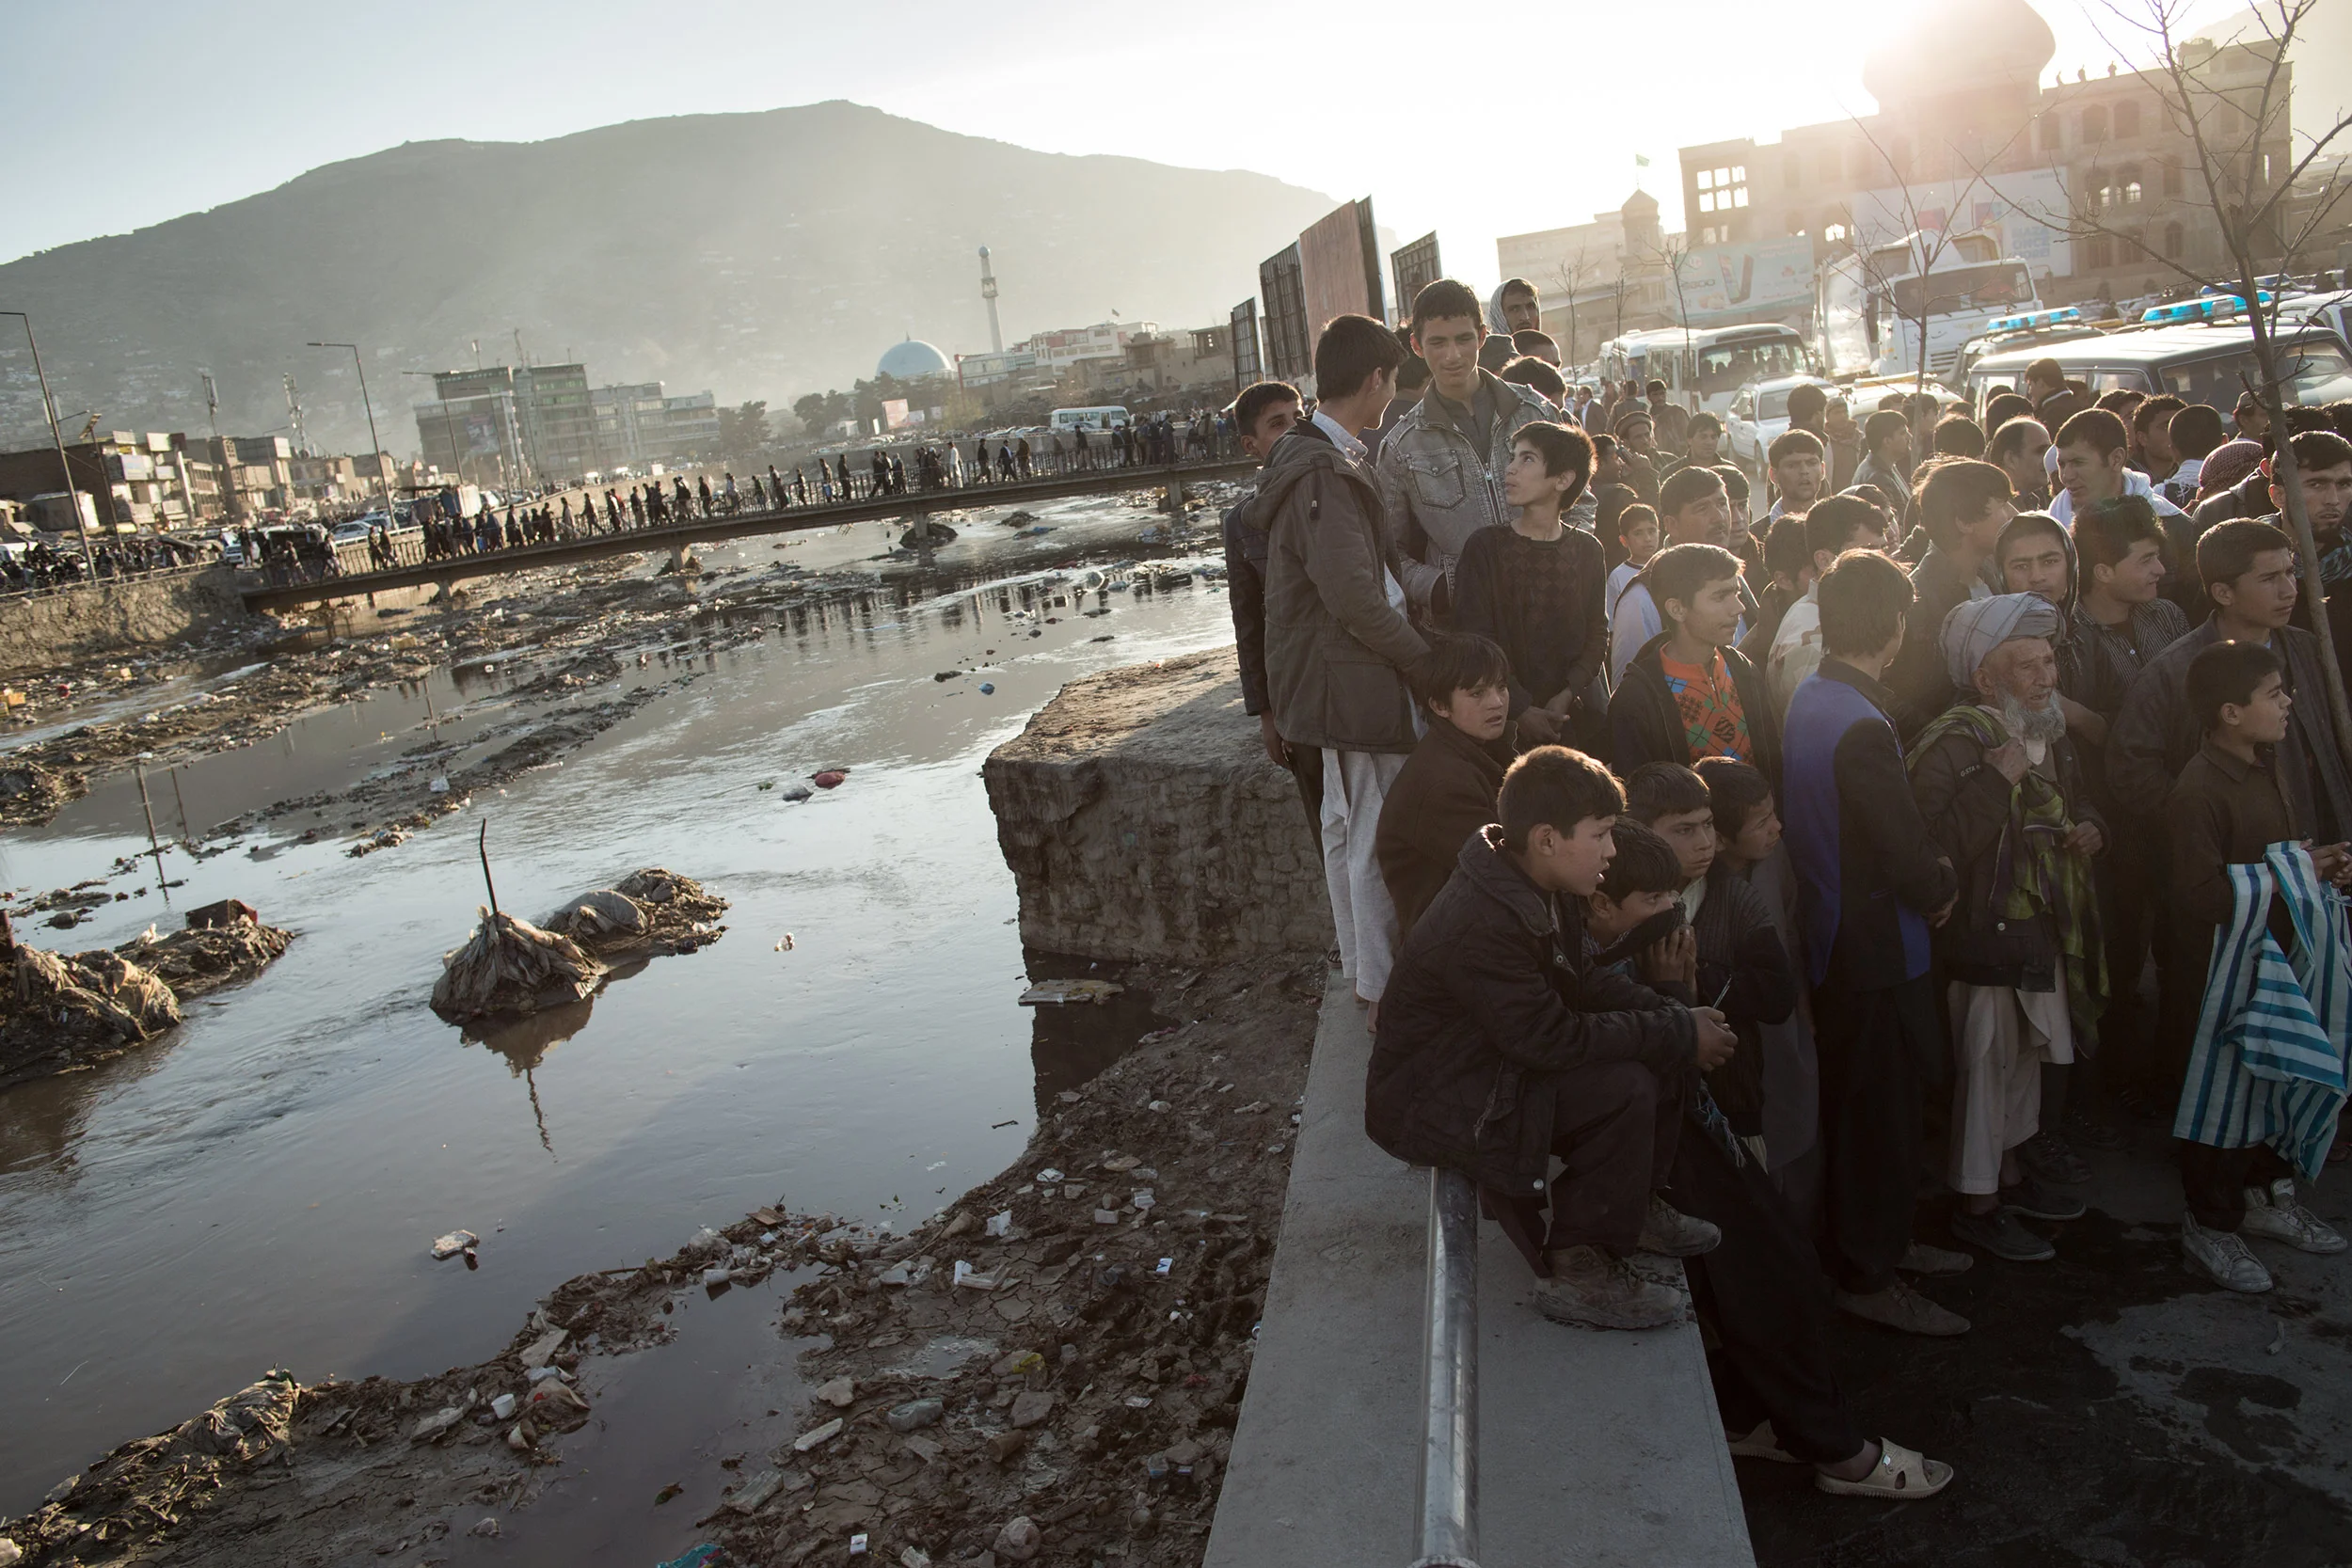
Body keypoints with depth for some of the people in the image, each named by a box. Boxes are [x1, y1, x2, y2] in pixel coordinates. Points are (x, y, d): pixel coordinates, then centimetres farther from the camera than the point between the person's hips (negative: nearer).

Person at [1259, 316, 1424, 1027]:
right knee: (1377, 835, -4)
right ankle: (1384, 992, 5)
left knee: (1346, 825, 19)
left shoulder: (1309, 457, 12)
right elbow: (1354, 595, -25)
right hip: (1353, 679, -11)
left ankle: (1360, 967, 33)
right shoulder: (1325, 473, -21)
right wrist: (1423, 656, -13)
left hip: (1336, 675, 11)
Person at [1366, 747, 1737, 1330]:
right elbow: (1552, 1039, -29)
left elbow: (1583, 984, 8)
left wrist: (1677, 1017, -7)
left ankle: (1635, 1204, 19)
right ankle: (1580, 1271, -9)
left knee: (1658, 1047, 3)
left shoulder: (1538, 889, -1)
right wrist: (1679, 1035, -21)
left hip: (1491, 1061, 10)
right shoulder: (1483, 923, -31)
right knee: (1624, 1089, -24)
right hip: (1428, 1104, -10)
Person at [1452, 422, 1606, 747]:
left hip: (1572, 716, 2)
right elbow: (1473, 641, -8)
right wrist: (1520, 709, -14)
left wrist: (1567, 697, -10)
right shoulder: (1485, 547, -2)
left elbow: (1597, 635, 6)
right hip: (1503, 719, -2)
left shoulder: (1586, 550, 8)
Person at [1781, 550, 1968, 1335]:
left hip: (1830, 932, 9)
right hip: (1876, 946, -9)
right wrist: (1941, 889, -2)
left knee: (1857, 1100, 21)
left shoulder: (1809, 698, 4)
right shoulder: (1861, 726, -26)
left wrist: (1925, 879, 8)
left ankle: (1867, 1244, 35)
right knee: (1879, 1108, 3)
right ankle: (1868, 1277, 16)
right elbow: (1908, 853, -24)